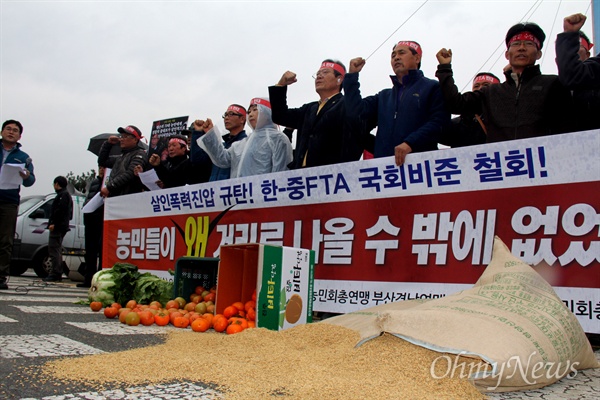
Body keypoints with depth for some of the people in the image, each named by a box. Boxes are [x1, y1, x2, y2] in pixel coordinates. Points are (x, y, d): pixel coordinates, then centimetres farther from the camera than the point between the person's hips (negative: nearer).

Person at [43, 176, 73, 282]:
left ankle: (55, 274, -16)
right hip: (61, 227, 11)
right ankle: (58, 274, 16)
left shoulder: (63, 195, -9)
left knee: (54, 250, -13)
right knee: (57, 250, 13)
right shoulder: (65, 194, 24)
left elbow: (60, 210, -21)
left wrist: (53, 223, -24)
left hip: (58, 227, -11)